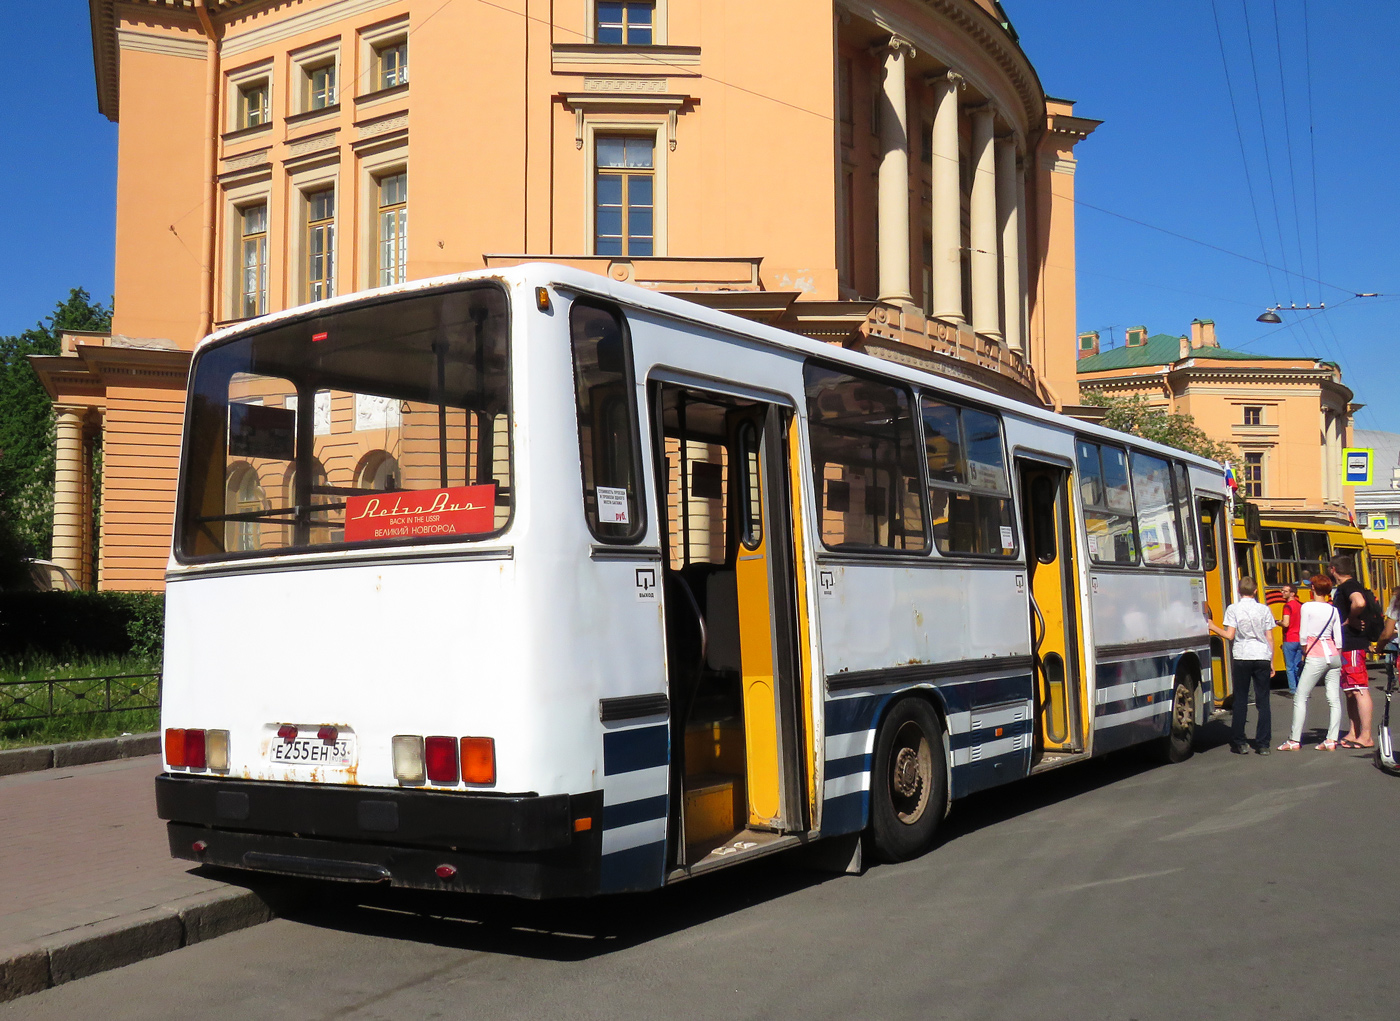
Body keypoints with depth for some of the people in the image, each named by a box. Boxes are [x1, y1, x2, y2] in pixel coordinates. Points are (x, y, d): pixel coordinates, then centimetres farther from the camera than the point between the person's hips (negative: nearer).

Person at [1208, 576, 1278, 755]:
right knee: (1263, 701, 5)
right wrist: (1271, 662, 13)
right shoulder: (1264, 610, 4)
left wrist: (1213, 627, 9)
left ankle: (1239, 743, 7)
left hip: (1242, 658, -1)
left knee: (1240, 701, 6)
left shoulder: (1233, 609, -2)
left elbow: (1229, 635, -8)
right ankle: (1263, 744, 4)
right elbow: (1270, 638, 6)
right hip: (1262, 657, 1)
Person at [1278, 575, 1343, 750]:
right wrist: (1338, 661, 16)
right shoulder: (1333, 610, 8)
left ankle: (1294, 741, -1)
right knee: (1334, 698, 5)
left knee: (1301, 697, 0)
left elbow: (1303, 635, -8)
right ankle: (1331, 740, 1)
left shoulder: (1308, 607, -5)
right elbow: (1339, 639, 8)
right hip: (1333, 655, 5)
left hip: (1316, 657, -5)